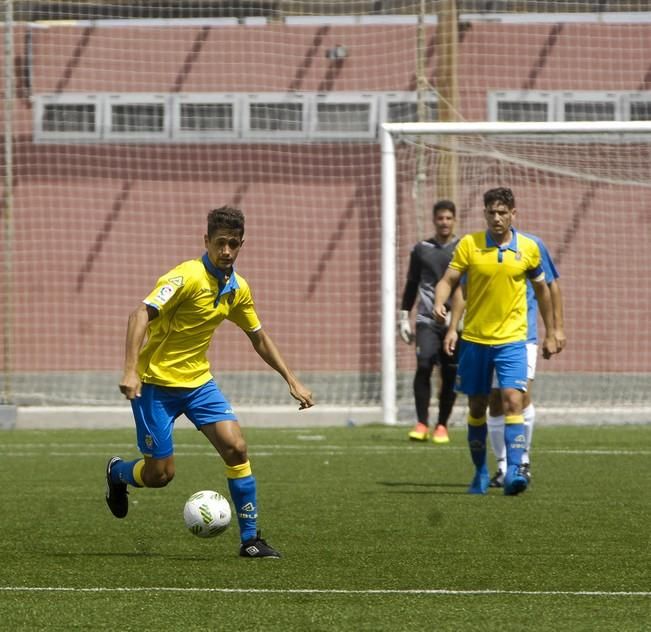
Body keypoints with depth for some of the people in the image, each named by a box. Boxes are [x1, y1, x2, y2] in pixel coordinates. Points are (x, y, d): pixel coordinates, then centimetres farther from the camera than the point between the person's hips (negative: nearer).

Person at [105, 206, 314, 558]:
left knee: (235, 448, -12)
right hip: (156, 381, -6)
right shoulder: (187, 277, -19)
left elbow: (259, 338, 19)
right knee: (160, 473, -4)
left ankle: (250, 539, -4)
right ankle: (116, 472, 32)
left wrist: (291, 381, 15)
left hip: (198, 380, 6)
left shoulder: (238, 289, 4)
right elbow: (141, 315, -27)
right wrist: (131, 371, -37)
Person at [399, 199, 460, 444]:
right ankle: (421, 424, -11)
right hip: (427, 320, 0)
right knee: (423, 366, -16)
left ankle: (442, 426, 13)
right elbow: (411, 285, 16)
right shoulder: (421, 249, 9)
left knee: (450, 374, 1)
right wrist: (404, 317, 11)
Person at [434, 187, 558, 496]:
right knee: (476, 408, 9)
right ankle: (480, 473, 24)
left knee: (513, 400, -17)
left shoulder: (528, 248, 0)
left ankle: (514, 471, -22)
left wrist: (550, 333, 16)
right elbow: (448, 281, -5)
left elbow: (542, 289, 13)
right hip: (474, 339, 1)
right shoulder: (469, 244, -3)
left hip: (511, 340, -1)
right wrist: (439, 303, -27)